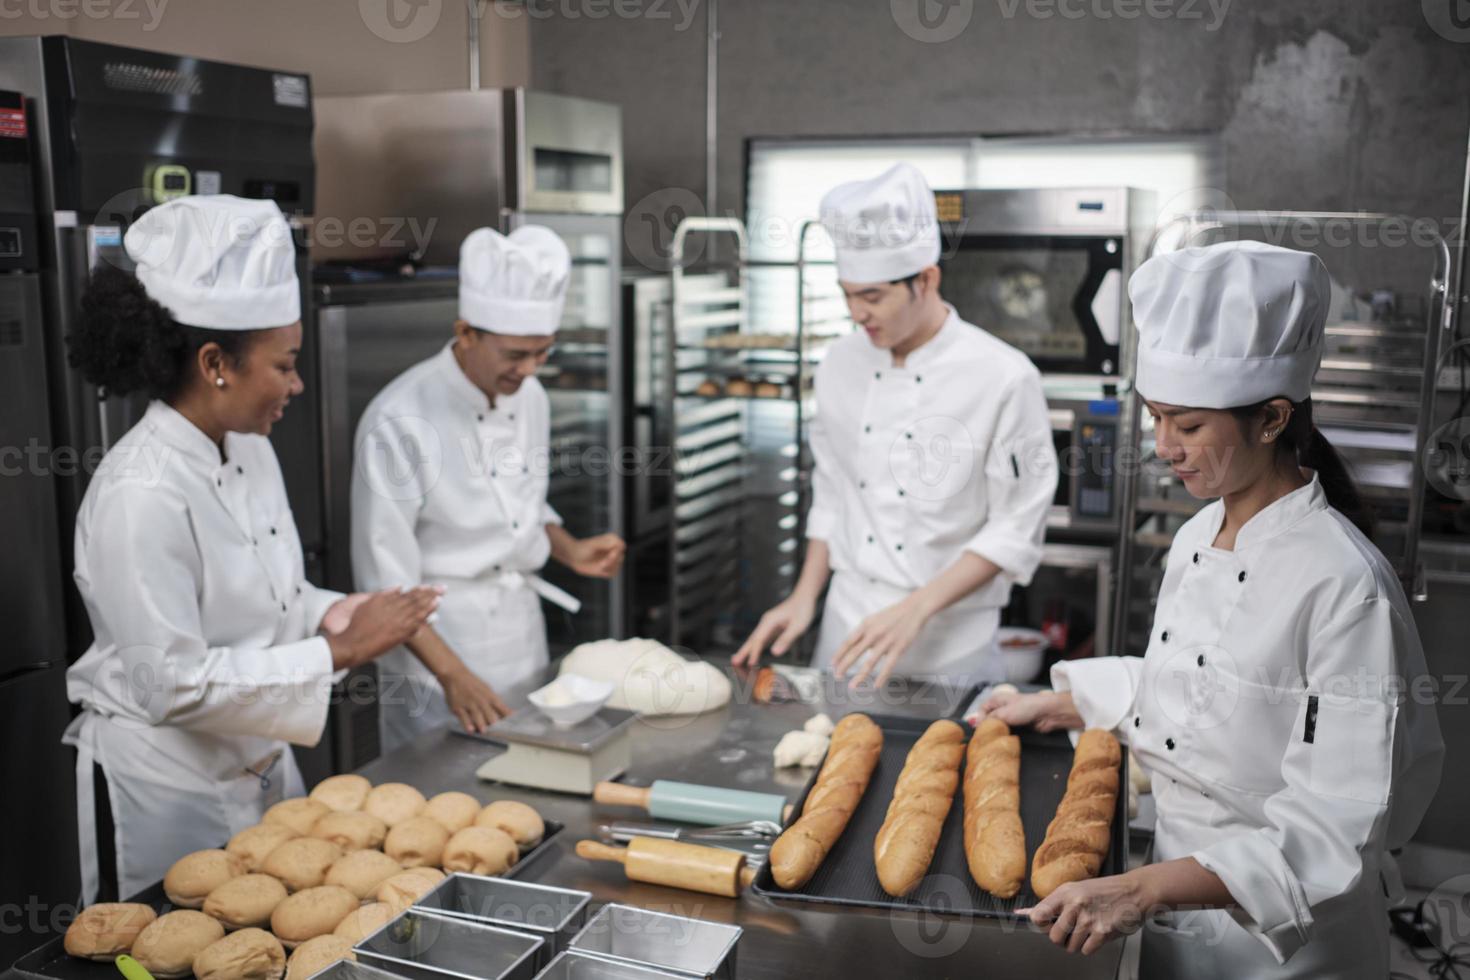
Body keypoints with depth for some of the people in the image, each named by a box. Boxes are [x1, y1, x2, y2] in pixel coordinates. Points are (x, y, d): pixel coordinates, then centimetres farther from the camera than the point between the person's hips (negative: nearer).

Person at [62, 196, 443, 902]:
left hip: (261, 763, 8)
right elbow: (174, 685, -25)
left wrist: (336, 614, -6)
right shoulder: (140, 495, -25)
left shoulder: (250, 450, 0)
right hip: (168, 785, -7)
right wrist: (335, 652, -23)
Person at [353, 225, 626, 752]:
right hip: (435, 644, -6)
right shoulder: (399, 422, -20)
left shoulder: (529, 397, 3)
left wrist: (570, 551, -1)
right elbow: (387, 577, -18)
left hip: (523, 631, 7)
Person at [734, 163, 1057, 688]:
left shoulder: (1003, 377, -14)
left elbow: (1016, 530, -12)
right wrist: (805, 596, 3)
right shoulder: (840, 364, 1)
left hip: (948, 650, -4)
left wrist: (916, 609, -20)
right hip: (845, 635, 4)